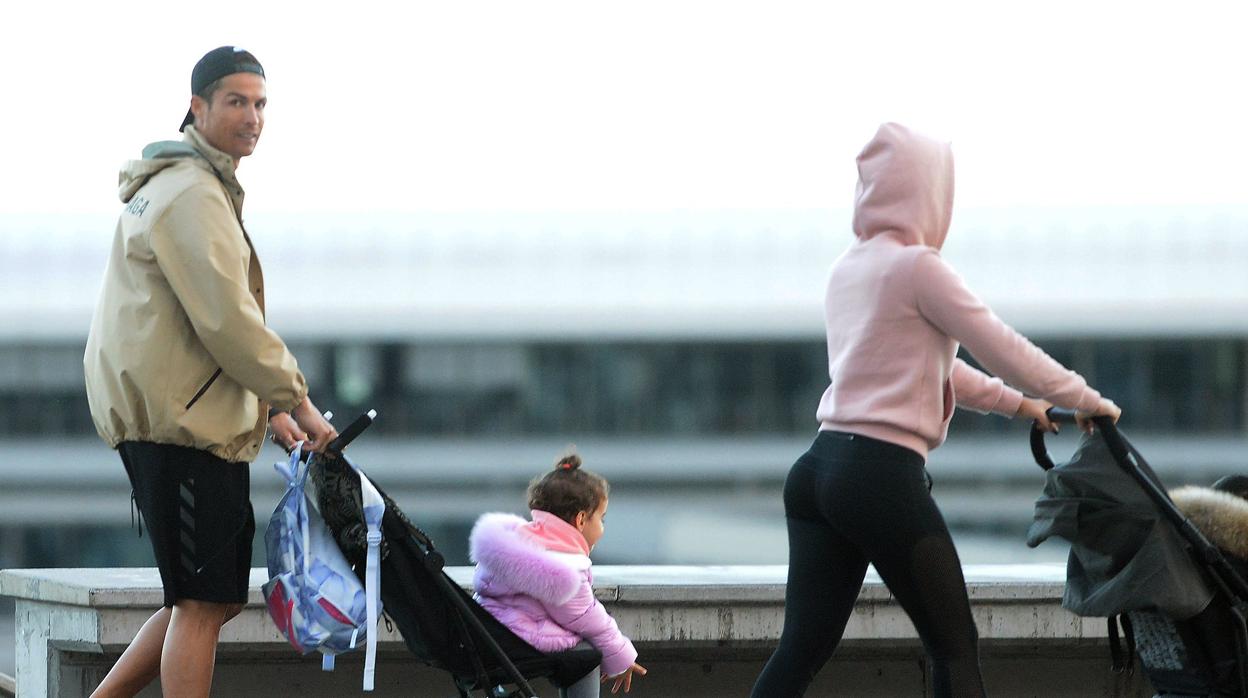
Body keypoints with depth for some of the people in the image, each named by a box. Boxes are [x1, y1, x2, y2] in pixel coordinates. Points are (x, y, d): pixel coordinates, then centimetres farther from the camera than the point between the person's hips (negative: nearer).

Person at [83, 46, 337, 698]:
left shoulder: (204, 188, 23)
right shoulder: (191, 194, -13)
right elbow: (226, 320, -19)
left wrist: (269, 407, 19)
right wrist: (294, 398, -11)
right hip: (180, 423, -11)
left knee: (217, 596, 14)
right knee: (202, 601, -9)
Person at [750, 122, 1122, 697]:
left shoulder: (848, 268, 18)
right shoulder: (917, 267, -8)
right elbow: (1003, 349, -5)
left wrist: (1014, 402, 36)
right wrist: (1085, 400, 8)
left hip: (817, 471, 8)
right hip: (884, 477, -8)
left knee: (801, 650, 2)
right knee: (955, 649, 2)